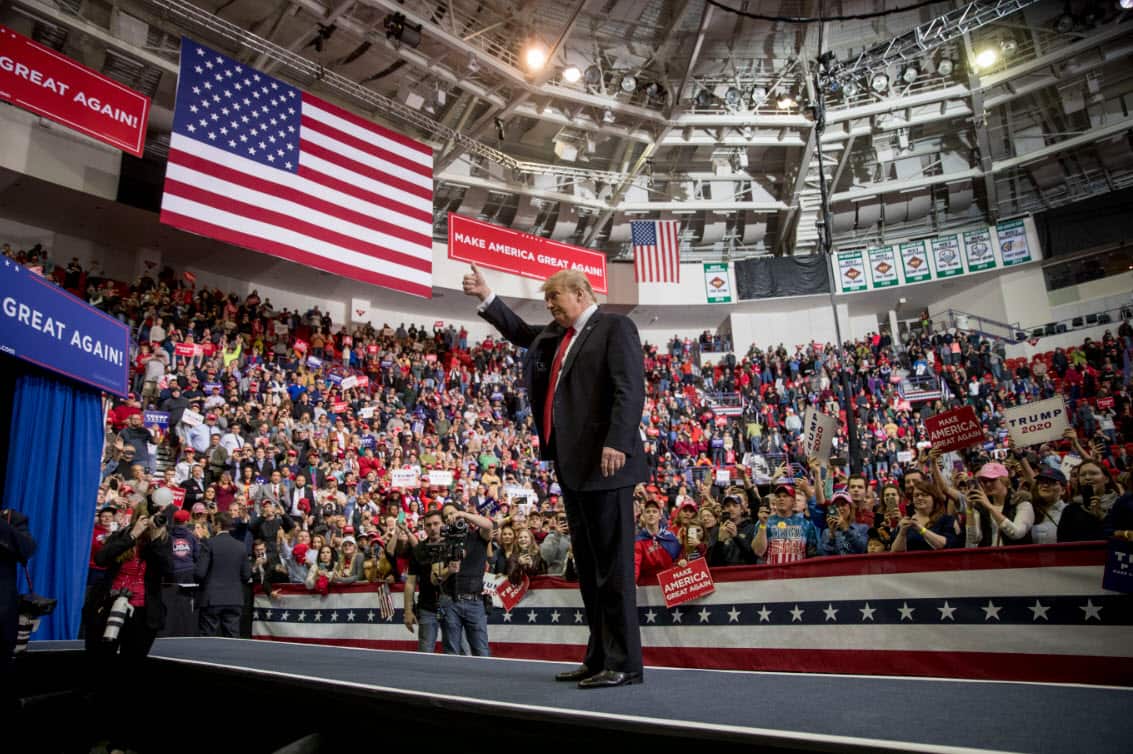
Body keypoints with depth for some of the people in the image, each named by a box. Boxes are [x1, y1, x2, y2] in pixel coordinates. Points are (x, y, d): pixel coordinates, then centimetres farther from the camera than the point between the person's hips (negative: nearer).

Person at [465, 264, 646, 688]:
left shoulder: (615, 327, -3)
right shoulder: (557, 334, 21)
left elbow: (630, 390, -14)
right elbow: (521, 333, 38)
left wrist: (616, 443, -24)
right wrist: (485, 296, 31)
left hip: (604, 463, -9)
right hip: (572, 465, 9)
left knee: (613, 564, -5)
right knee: (587, 565, 11)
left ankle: (624, 664, 1)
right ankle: (599, 658, 19)